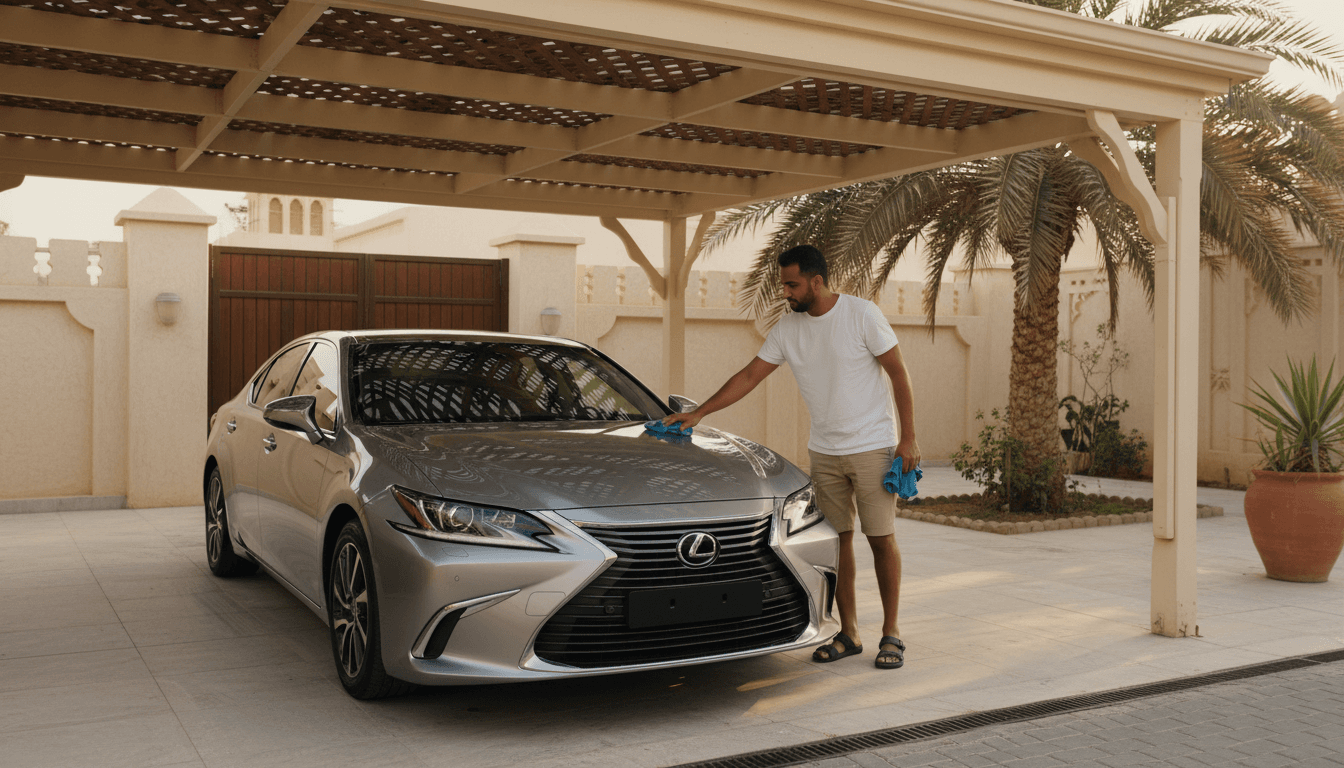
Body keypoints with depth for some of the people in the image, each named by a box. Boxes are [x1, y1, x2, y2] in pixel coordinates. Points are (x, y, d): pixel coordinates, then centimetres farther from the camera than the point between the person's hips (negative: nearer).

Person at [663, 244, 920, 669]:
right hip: (823, 451, 5)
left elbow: (899, 374, -8)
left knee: (881, 539, 0)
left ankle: (891, 634, 11)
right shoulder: (787, 329, 2)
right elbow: (749, 376, 5)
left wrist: (908, 438, -11)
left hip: (872, 446, -4)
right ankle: (848, 634, 17)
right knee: (837, 539, 7)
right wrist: (699, 412, 0)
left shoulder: (862, 314, -12)